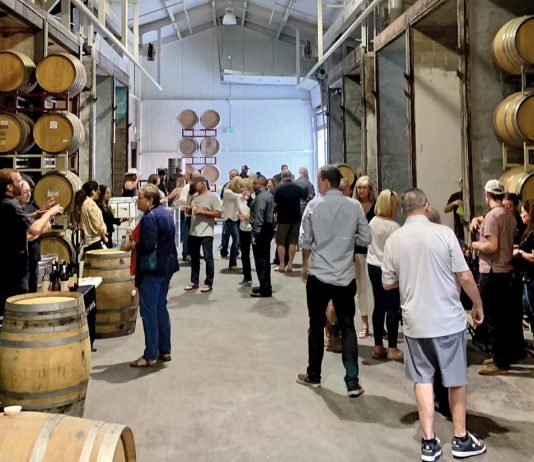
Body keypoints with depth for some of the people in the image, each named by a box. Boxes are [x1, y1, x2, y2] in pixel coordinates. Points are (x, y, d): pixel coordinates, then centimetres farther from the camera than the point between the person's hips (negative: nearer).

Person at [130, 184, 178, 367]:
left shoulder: (149, 217, -17)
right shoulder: (166, 213, 12)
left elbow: (147, 245, -24)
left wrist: (133, 245, -6)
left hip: (152, 268, -10)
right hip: (167, 265, 10)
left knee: (149, 311, -3)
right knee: (161, 308, 16)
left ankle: (150, 356, 3)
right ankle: (165, 351, 22)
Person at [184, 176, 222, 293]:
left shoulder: (212, 196, -7)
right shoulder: (194, 196, 12)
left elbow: (219, 213, -13)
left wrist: (202, 211, -17)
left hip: (206, 233, -7)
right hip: (193, 232, 7)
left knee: (208, 258, -1)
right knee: (194, 258, 14)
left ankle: (208, 283, 8)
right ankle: (194, 282, 24)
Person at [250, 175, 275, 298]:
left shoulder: (261, 197, -17)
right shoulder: (268, 194, 14)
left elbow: (258, 217, -23)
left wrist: (254, 233, -21)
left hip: (261, 231, -10)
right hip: (268, 228, 10)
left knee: (261, 260, -5)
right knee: (264, 259, 16)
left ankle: (265, 290, -2)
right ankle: (265, 286, 25)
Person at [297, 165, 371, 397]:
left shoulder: (314, 205, -7)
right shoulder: (354, 206, -3)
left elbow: (304, 241, -4)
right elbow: (366, 239, -1)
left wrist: (305, 265, 12)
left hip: (318, 275, -1)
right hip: (345, 277, 1)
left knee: (316, 326, 11)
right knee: (347, 327, 8)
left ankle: (313, 376, 24)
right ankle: (352, 382, 5)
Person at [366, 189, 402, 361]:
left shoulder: (372, 222, 5)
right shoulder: (393, 226, -16)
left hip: (373, 266, 7)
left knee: (379, 306, 11)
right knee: (393, 308, 2)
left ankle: (378, 347, 15)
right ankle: (392, 348, 6)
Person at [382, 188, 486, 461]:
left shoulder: (393, 240, -3)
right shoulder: (444, 233, -11)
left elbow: (387, 284, 5)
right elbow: (464, 277, -9)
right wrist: (478, 305, 6)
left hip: (415, 321, 2)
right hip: (448, 319, -2)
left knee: (423, 379, 13)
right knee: (456, 379, 14)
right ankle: (461, 439, 26)